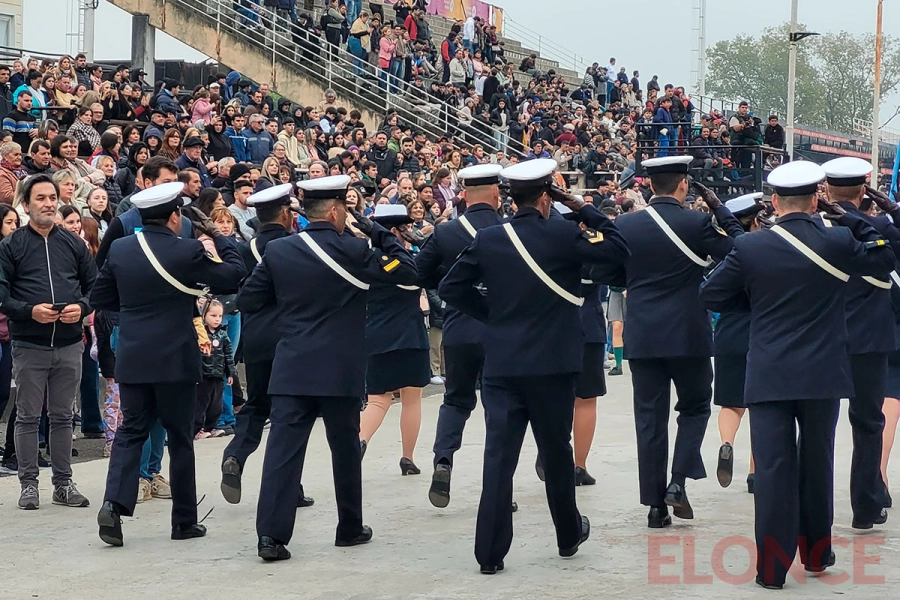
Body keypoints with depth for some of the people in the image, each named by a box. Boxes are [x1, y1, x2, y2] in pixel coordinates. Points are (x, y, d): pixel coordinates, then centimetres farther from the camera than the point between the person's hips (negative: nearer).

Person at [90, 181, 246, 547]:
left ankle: (114, 503, -12)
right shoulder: (186, 251, -12)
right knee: (180, 438, 7)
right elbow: (233, 275, -6)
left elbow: (100, 298, 9)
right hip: (176, 359, -3)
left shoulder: (119, 250, 1)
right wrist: (217, 236, 5)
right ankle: (184, 521, 13)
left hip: (132, 359, 3)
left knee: (131, 431, 9)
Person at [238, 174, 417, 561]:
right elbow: (407, 273, -5)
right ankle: (350, 528, 24)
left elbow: (246, 301, 7)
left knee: (283, 449, -3)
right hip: (340, 372, -2)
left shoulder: (277, 251, 1)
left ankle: (271, 534, -12)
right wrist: (379, 234, 2)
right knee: (345, 448, 13)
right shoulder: (354, 250, -8)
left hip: (291, 370, 2)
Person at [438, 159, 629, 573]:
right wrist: (586, 211, 3)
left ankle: (490, 553, -5)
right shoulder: (563, 235, -9)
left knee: (498, 455, 0)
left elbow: (450, 289, 6)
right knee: (556, 452, 14)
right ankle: (568, 534, 30)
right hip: (552, 363, -2)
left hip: (501, 364, 2)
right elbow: (617, 251, -3)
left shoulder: (487, 239, 0)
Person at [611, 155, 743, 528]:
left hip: (642, 336, 2)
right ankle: (678, 481, -2)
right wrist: (720, 209, 5)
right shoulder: (697, 223, -9)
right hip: (688, 334, -2)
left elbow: (616, 277, 9)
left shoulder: (624, 225, 0)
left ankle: (655, 504, 6)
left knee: (650, 417, 6)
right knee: (694, 407, 16)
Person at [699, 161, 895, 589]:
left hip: (768, 376, -1)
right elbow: (884, 260, 11)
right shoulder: (839, 243, -6)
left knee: (774, 468, 0)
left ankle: (772, 566, -2)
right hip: (823, 375, 1)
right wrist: (848, 218, 9)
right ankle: (816, 551, 26)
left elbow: (710, 295, 1)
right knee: (817, 462, 16)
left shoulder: (749, 247, -6)